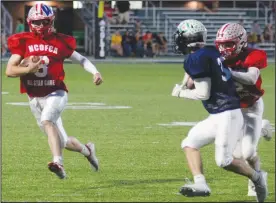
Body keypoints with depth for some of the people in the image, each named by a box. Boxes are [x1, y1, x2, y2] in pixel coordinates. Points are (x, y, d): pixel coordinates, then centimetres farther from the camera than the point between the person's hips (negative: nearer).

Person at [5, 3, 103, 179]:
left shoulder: (60, 42, -1)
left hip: (55, 93, -3)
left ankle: (58, 163, -43)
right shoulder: (23, 42, 1)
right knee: (62, 142, 10)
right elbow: (9, 70, -4)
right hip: (35, 98, 3)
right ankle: (87, 150, 41)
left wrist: (95, 72, -7)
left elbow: (80, 59, 10)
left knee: (47, 119, -35)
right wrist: (27, 69, -23)